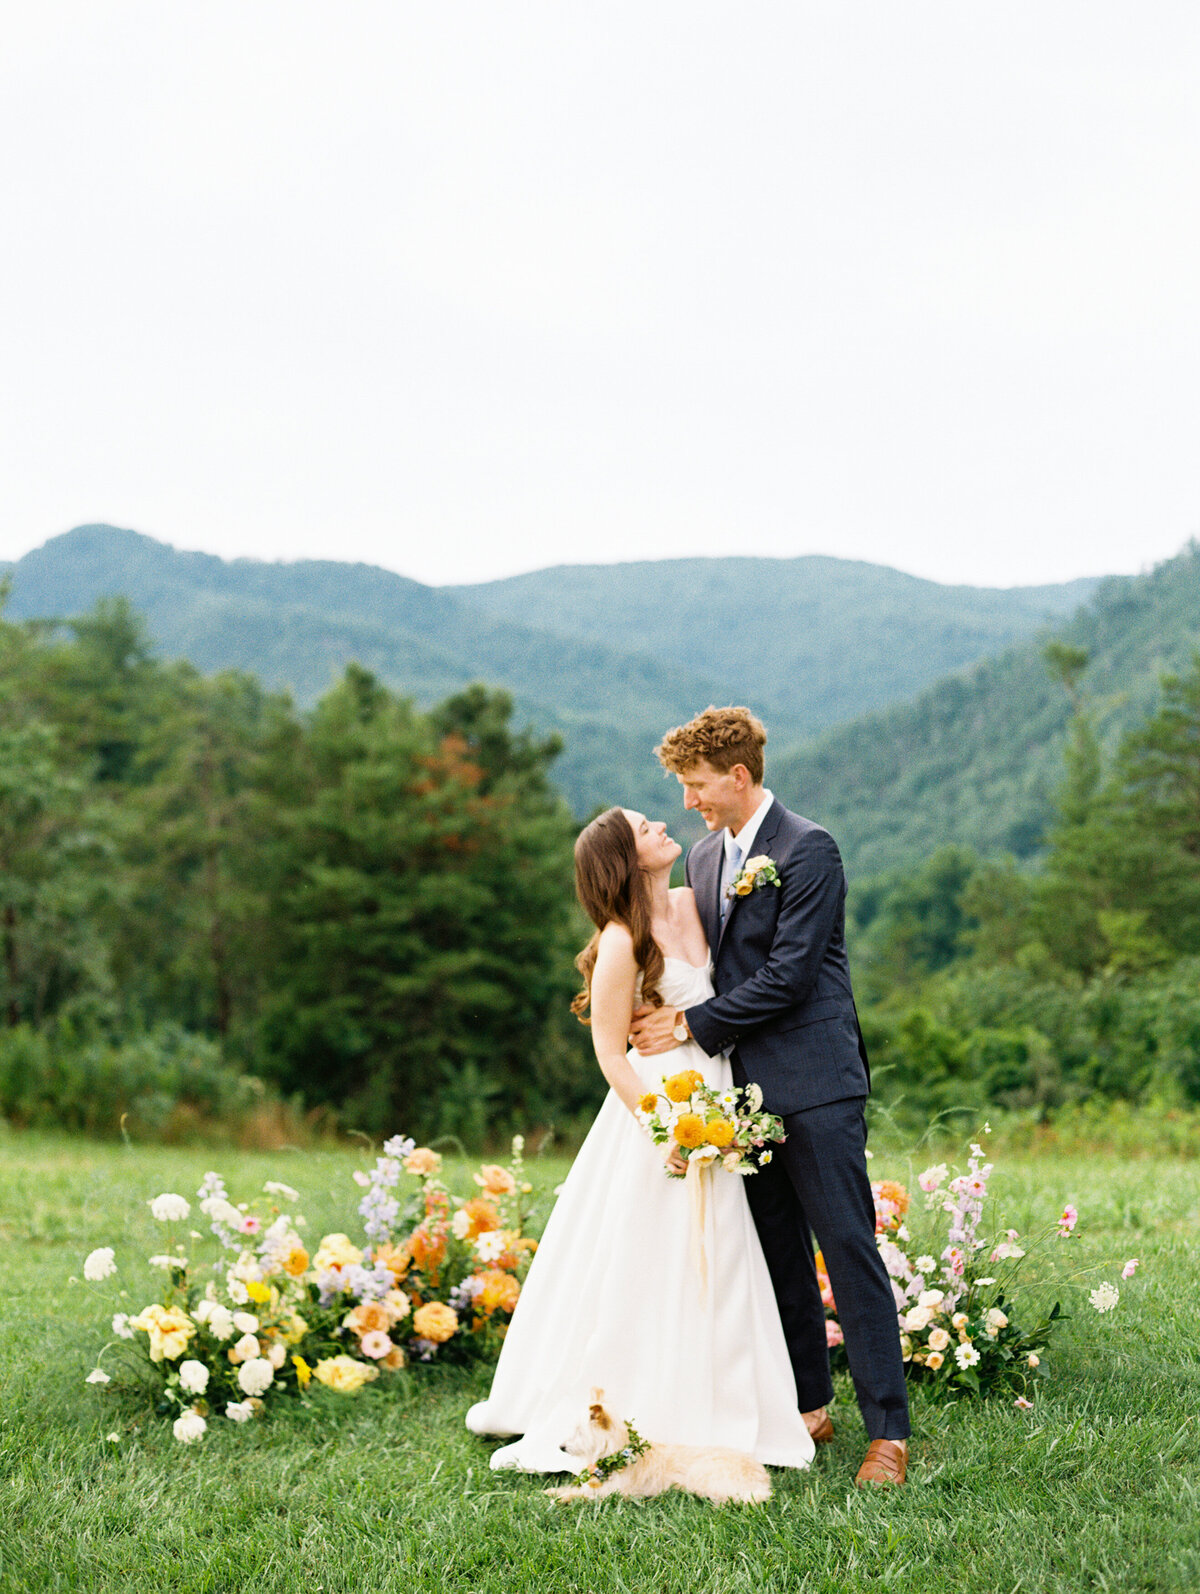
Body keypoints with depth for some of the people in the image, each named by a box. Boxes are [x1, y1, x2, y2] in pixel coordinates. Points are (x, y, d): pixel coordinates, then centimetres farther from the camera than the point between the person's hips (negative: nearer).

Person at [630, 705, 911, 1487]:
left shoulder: (809, 849, -11)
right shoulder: (705, 857, 14)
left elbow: (790, 973, -17)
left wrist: (692, 1025, -13)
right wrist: (655, 1006, 4)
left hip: (814, 1083, -8)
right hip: (747, 1085, 8)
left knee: (848, 1246, -6)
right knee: (780, 1253, 13)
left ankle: (889, 1429, -2)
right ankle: (808, 1407, 24)